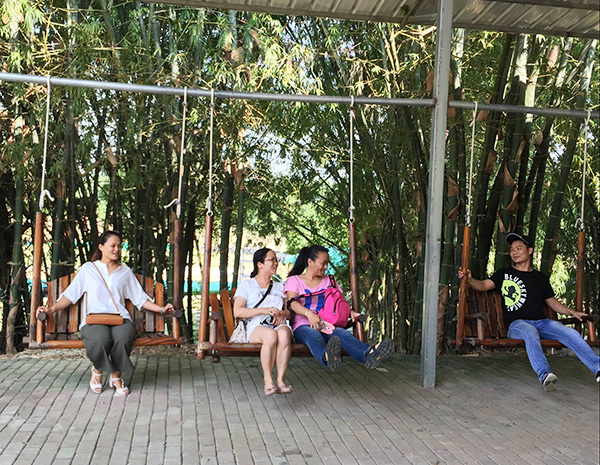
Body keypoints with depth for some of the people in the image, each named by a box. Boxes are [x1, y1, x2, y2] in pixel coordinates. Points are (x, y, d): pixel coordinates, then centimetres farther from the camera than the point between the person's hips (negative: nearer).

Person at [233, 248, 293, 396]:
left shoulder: (280, 287, 29)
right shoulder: (246, 285, 17)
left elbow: (290, 312, 22)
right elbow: (237, 312, 2)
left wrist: (282, 314, -3)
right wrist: (264, 310, -9)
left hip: (279, 325, 3)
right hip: (256, 327, -2)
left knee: (284, 333, -36)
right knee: (271, 335, -39)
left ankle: (280, 380, -37)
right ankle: (268, 380, -31)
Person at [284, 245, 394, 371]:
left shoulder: (328, 281, 25)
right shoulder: (294, 280, 11)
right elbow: (293, 303, -7)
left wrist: (350, 312, -5)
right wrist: (309, 313, -28)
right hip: (303, 327, -3)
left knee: (342, 333, -33)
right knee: (313, 335, -41)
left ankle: (368, 353, -65)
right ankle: (327, 357, -77)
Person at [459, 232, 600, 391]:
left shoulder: (541, 277, 23)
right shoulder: (505, 274, 15)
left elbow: (552, 302, 27)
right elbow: (483, 285, 3)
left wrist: (572, 312, 12)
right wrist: (470, 279, -19)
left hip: (542, 322, 4)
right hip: (516, 323, -4)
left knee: (569, 332, -24)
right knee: (530, 332, -38)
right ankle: (544, 374, -55)